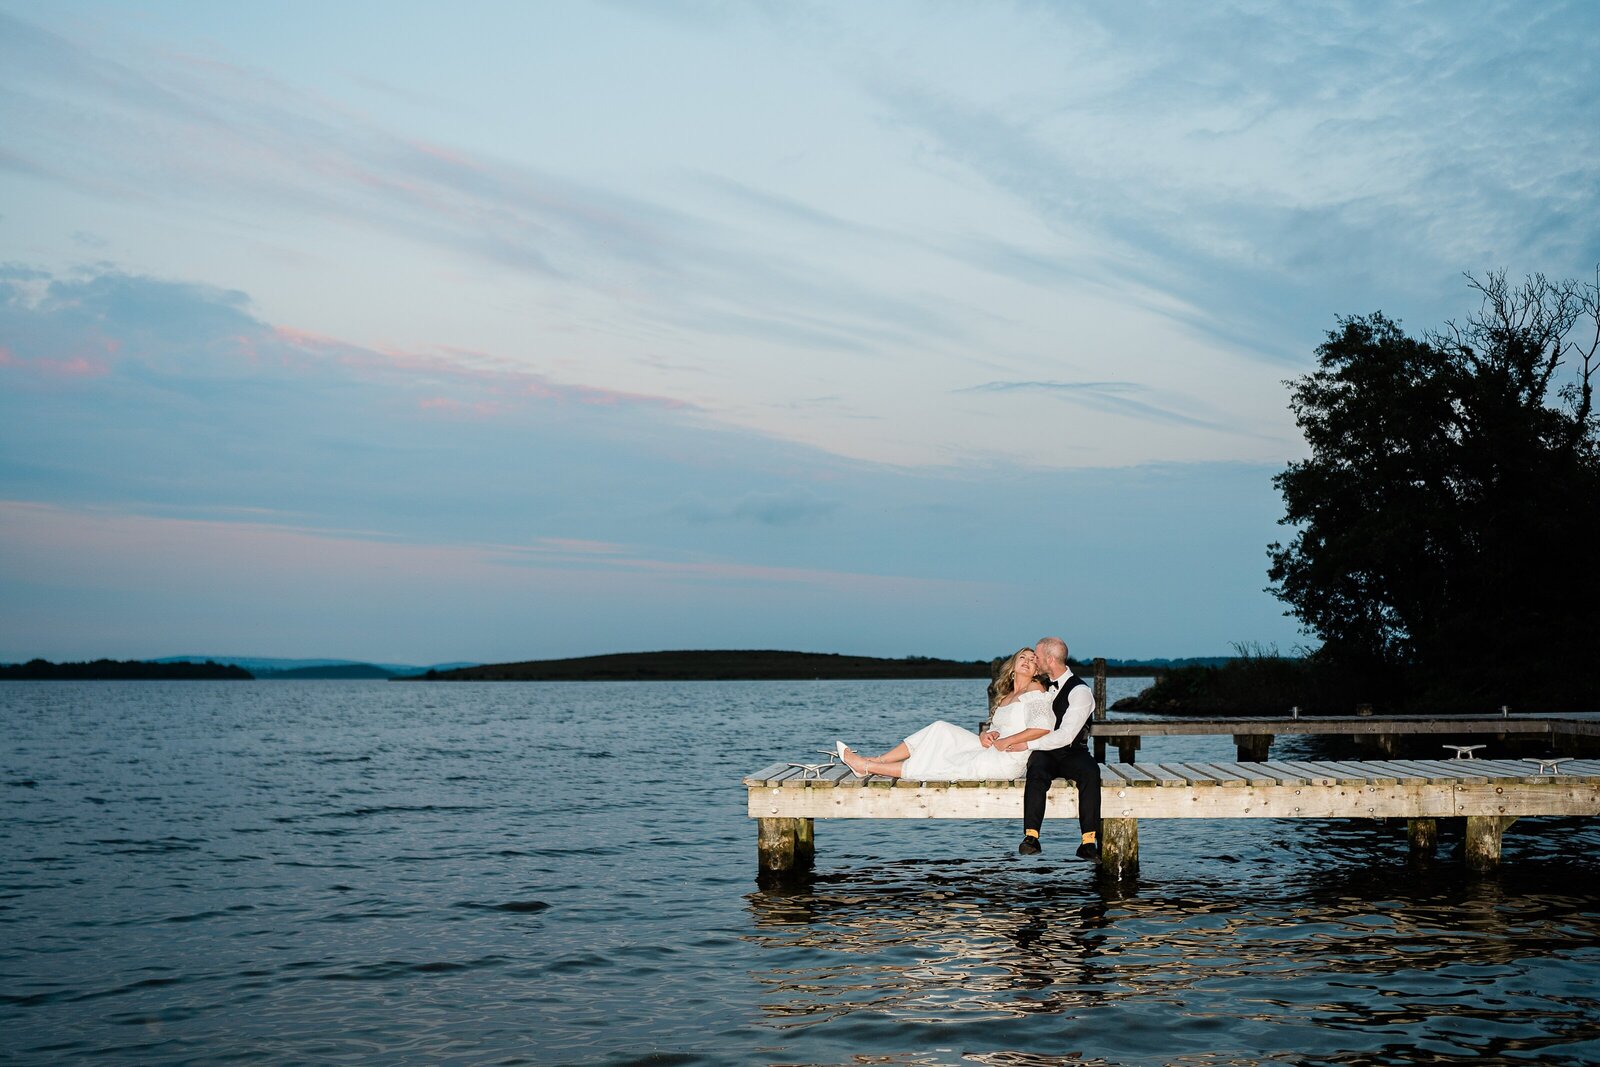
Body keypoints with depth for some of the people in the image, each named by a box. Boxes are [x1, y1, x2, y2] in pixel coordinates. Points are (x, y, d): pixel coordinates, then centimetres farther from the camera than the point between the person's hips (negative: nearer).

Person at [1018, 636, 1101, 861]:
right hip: (1043, 753, 3)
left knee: (1090, 771, -36)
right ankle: (1031, 837, -43)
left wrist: (1027, 744, -21)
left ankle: (1089, 842, -38)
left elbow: (1066, 735, -19)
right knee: (1038, 770, -34)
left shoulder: (1080, 691, -9)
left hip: (1072, 754, -3)